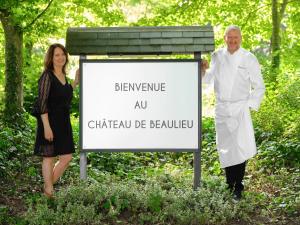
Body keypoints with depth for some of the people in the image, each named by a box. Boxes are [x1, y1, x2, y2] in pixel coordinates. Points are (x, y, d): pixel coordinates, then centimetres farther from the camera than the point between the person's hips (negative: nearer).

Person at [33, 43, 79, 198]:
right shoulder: (47, 76, -14)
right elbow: (42, 103, -18)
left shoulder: (63, 75, 10)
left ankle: (48, 185, 24)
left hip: (63, 123, 8)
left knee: (67, 157, 9)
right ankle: (49, 191, 17)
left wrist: (75, 83, 10)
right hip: (50, 123, -8)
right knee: (49, 157, 4)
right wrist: (47, 127, -22)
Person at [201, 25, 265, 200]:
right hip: (221, 108, 4)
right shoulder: (217, 56, 7)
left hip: (240, 109, -3)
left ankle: (238, 187, -4)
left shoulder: (249, 59, -2)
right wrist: (204, 70, -3)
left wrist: (250, 106, -5)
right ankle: (229, 184, 22)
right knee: (224, 148, 8)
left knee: (240, 148, -13)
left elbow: (259, 87, 3)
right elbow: (210, 79, 17)